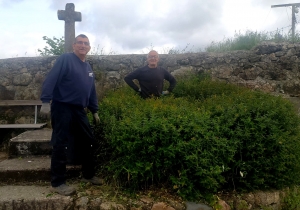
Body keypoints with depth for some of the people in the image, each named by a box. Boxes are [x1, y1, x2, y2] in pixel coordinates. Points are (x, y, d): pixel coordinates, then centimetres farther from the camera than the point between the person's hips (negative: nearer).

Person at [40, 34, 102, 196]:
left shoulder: (88, 67, 16)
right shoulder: (65, 59, -8)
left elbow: (91, 91, 20)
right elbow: (50, 80, -17)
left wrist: (95, 111, 19)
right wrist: (45, 102, -26)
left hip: (79, 110, 8)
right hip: (63, 108, -8)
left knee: (88, 142, 12)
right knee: (61, 145, -3)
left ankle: (88, 175, 29)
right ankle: (57, 183, 9)